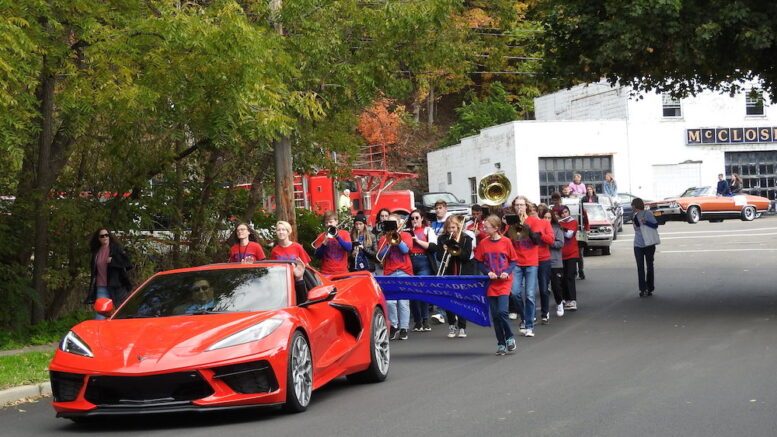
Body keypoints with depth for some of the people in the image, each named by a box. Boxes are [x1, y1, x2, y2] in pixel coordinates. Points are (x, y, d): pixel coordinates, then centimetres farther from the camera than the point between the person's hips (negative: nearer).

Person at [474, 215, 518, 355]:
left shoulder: (506, 242, -5)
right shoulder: (483, 244, 1)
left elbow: (514, 261, 2)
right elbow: (479, 263, 7)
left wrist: (507, 272, -14)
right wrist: (488, 272, -10)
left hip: (504, 282, -3)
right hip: (491, 283, 3)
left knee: (502, 311, -16)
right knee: (495, 315, 5)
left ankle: (509, 337, 6)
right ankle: (501, 343, 15)